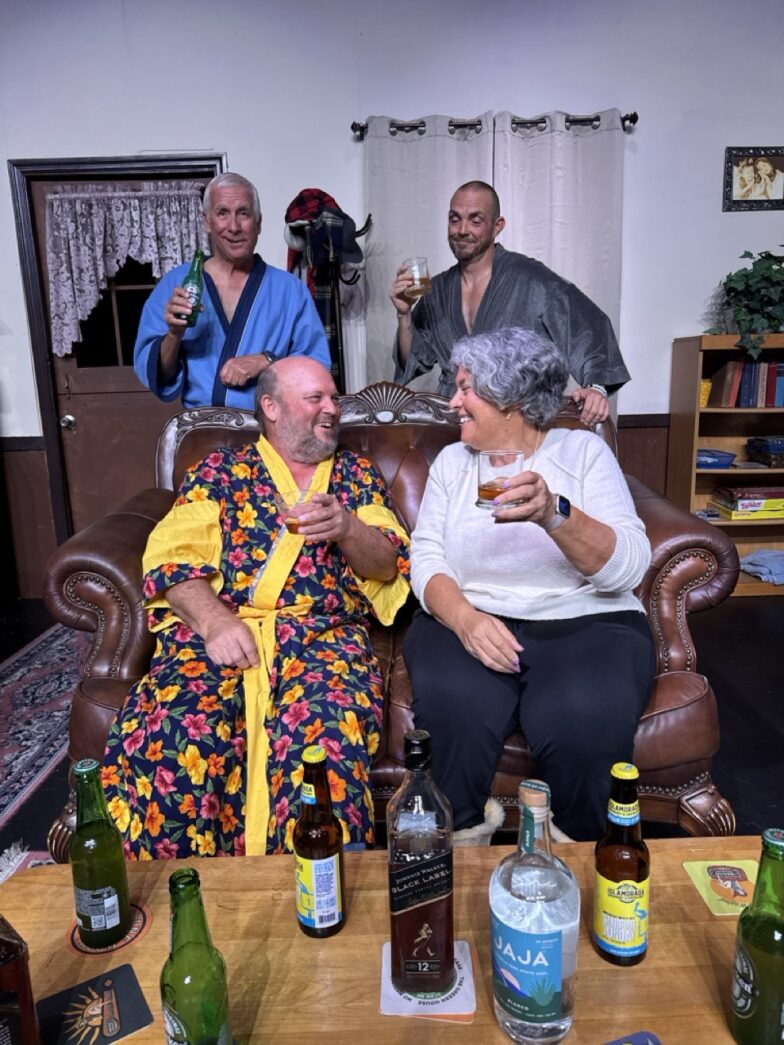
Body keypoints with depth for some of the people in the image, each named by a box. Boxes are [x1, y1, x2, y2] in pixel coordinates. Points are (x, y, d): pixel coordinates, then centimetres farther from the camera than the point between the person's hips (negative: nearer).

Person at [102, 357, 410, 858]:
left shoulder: (358, 474, 20)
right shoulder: (219, 470, 16)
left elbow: (389, 567, 12)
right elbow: (173, 558, 4)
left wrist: (347, 529, -10)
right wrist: (214, 621, -15)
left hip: (324, 633, 0)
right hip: (218, 630, 0)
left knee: (324, 738, -33)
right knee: (169, 741, -29)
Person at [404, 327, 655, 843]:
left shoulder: (584, 450, 3)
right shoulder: (452, 460, 12)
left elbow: (628, 567, -9)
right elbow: (427, 559, 1)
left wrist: (553, 514, -27)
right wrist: (463, 616, -20)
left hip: (587, 622, -1)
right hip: (471, 621, 2)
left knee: (584, 720, -31)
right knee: (453, 707, -31)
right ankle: (459, 844, -3)